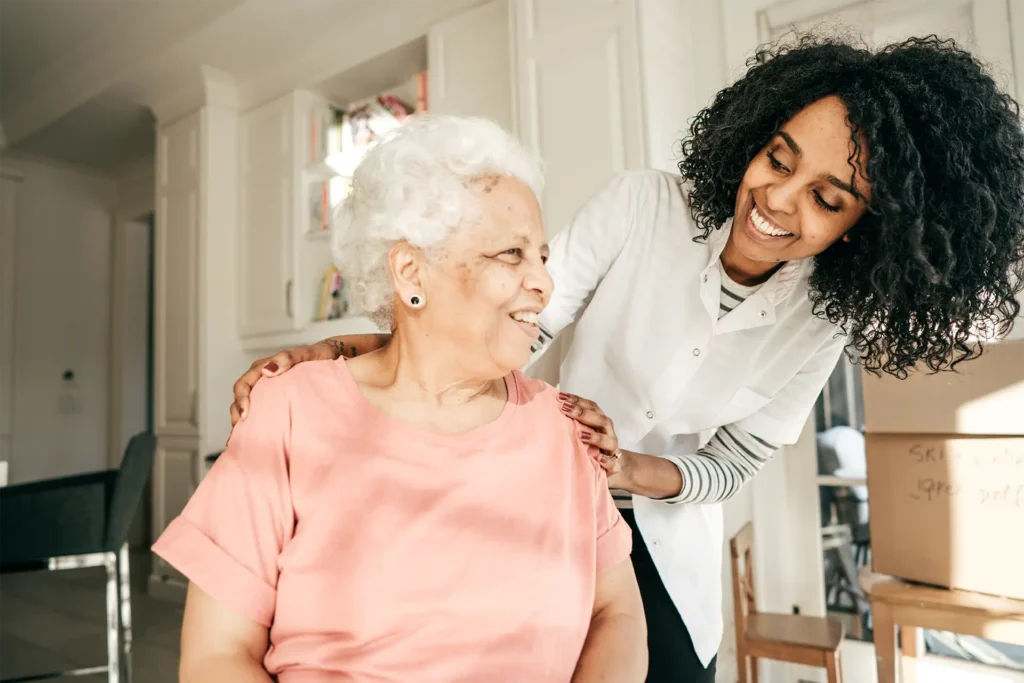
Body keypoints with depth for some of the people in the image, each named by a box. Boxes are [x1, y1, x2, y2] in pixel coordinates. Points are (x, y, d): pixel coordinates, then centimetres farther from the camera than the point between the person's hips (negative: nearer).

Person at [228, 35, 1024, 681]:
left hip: (667, 536, 2)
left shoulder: (824, 322, -14)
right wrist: (339, 351, -39)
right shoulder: (643, 205, -23)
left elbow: (729, 468, -8)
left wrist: (628, 469, -28)